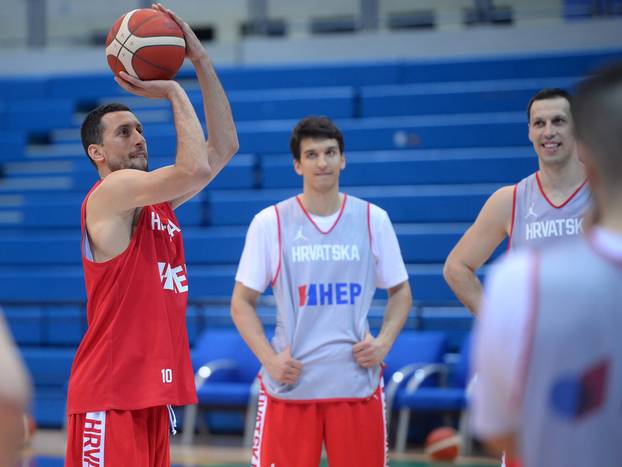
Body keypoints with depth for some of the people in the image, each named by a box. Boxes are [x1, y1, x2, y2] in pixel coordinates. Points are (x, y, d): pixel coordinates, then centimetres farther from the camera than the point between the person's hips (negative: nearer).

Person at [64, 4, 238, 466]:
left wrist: (200, 60, 10)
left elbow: (224, 146, 16)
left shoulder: (157, 201, 16)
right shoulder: (111, 192, -9)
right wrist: (174, 92, -9)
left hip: (153, 392, 9)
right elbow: (195, 169, -22)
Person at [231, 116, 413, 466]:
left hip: (357, 382, 1)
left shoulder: (373, 219, 4)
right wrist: (269, 359, -10)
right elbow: (242, 302, 3)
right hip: (290, 383, -1)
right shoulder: (269, 223, -1)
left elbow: (400, 292, 14)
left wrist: (384, 342, -4)